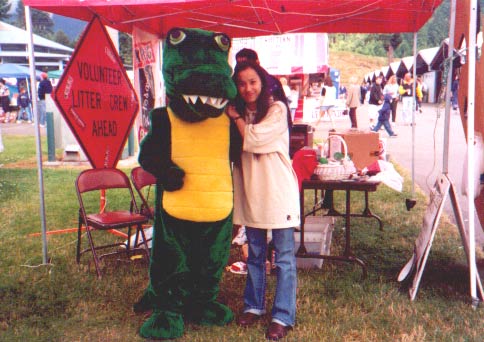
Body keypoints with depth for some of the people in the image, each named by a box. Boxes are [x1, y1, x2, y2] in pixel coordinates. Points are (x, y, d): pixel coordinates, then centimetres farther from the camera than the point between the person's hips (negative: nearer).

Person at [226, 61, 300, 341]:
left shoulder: (277, 109, -7)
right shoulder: (240, 112, 12)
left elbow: (254, 139, -17)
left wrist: (235, 117, -5)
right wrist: (235, 115, 2)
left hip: (278, 189, -6)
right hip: (251, 190, 6)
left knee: (284, 255, 0)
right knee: (255, 253, 16)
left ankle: (283, 317, 8)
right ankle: (254, 306, 29)